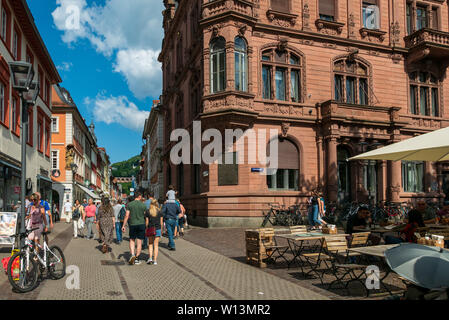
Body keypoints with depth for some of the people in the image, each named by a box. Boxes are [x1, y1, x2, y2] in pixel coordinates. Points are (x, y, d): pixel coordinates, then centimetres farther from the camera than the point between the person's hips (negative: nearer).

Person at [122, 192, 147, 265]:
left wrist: (124, 225, 4)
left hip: (132, 224, 1)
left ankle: (132, 254, -7)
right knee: (139, 242, 6)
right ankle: (137, 259, 9)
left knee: (132, 240, 14)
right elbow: (146, 216, 4)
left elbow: (127, 216, -3)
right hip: (141, 224, 0)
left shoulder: (129, 204, -1)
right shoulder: (143, 205, -1)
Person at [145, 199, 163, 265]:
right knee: (156, 245, 5)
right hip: (158, 229, 0)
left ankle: (150, 257, 2)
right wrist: (161, 230, 13)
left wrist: (146, 229, 9)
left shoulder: (147, 211, -3)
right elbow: (161, 222, 2)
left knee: (150, 244, 16)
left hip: (150, 229, 0)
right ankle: (155, 260, 3)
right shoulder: (159, 211, -1)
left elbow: (146, 222, -1)